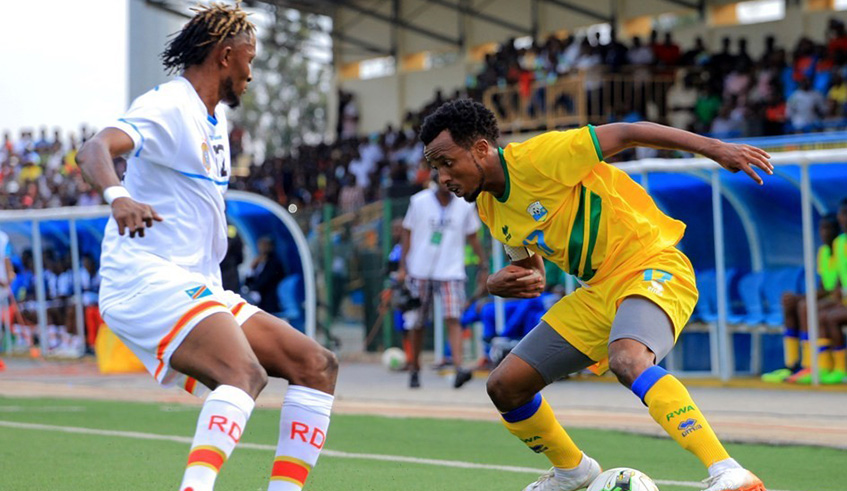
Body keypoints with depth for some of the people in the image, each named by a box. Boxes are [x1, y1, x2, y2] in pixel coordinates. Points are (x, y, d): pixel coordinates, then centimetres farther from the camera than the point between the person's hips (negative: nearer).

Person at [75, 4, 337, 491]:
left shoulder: (216, 121, 19)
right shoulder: (169, 106, -10)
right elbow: (94, 149, -27)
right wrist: (118, 196, -48)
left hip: (196, 288, 10)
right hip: (145, 280, -10)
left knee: (317, 364, 4)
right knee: (246, 373, -33)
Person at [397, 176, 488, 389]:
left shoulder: (465, 205, 2)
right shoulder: (419, 202, -2)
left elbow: (472, 238, 11)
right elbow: (407, 234, 4)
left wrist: (484, 266, 8)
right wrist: (402, 267, -2)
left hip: (451, 272, 0)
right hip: (420, 272, 0)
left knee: (453, 319, -17)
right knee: (417, 323, 6)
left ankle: (459, 368, -25)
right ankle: (415, 369, 23)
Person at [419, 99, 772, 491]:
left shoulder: (536, 157, -17)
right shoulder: (490, 209, 8)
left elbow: (626, 134, -16)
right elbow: (531, 273, 21)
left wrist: (715, 148, -21)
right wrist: (497, 284, -4)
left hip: (652, 268, -9)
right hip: (598, 292, 9)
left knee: (627, 359, -39)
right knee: (504, 386, 6)